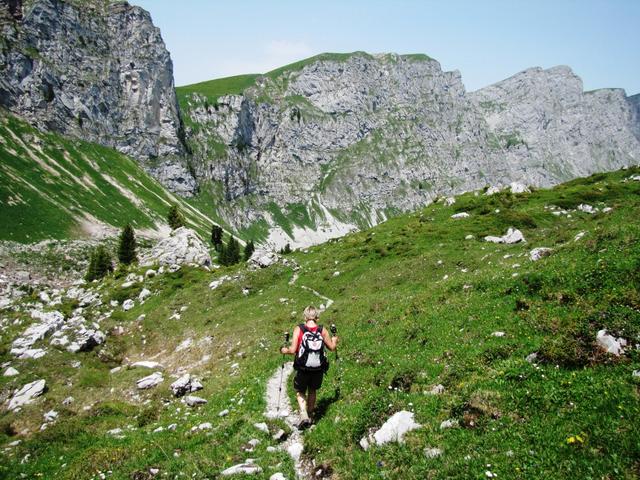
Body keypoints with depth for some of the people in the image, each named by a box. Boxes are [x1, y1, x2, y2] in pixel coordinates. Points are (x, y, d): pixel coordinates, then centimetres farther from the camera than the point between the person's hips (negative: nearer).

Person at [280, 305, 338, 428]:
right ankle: (310, 415, 36)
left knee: (300, 392, 18)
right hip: (318, 369, 2)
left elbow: (293, 350, -16)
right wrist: (334, 340, 26)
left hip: (302, 369, -2)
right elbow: (332, 347, 4)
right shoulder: (322, 330, -6)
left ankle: (304, 416, 0)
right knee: (312, 391, 26)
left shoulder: (299, 329, -12)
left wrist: (284, 350, 6)